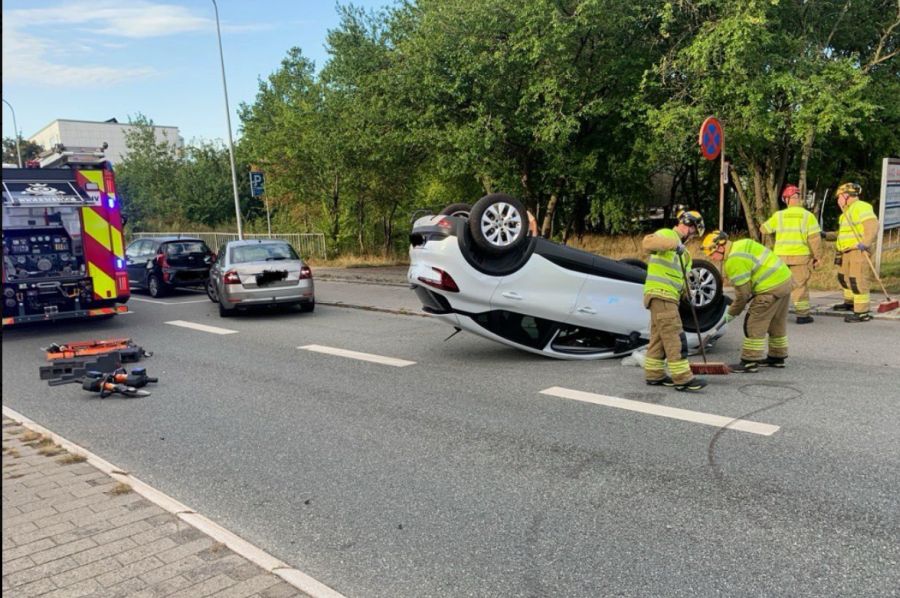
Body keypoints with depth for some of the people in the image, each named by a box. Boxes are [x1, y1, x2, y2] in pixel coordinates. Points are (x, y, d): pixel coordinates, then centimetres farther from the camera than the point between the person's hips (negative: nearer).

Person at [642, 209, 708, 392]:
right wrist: (673, 243, -30)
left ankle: (654, 375, 19)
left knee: (659, 337, 13)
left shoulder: (682, 251, 26)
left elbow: (682, 276, 23)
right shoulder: (667, 234, -3)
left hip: (668, 297, 10)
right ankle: (683, 379, -12)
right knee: (675, 337, -12)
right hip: (660, 294, -10)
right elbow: (648, 242, -25)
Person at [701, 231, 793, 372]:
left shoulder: (735, 261, -18)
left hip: (771, 288, -10)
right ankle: (777, 357, 32)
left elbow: (742, 292, -14)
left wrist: (731, 314, -2)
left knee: (754, 325, -4)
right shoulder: (742, 244, 12)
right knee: (777, 324, 20)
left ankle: (750, 362, -1)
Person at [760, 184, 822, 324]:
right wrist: (818, 256, 0)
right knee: (800, 285, 3)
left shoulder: (778, 215, 0)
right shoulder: (807, 215, -3)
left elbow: (764, 229, 13)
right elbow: (814, 238, -7)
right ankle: (802, 315, 4)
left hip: (781, 256, 2)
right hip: (801, 256, -1)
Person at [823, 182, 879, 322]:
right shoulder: (848, 212, 21)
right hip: (847, 251, 11)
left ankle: (862, 313, -10)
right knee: (844, 277, 23)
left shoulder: (861, 207, -10)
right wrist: (827, 235, 21)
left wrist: (865, 243, -31)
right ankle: (850, 303, 42)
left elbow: (873, 225, -22)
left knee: (857, 280, -12)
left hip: (858, 250, -11)